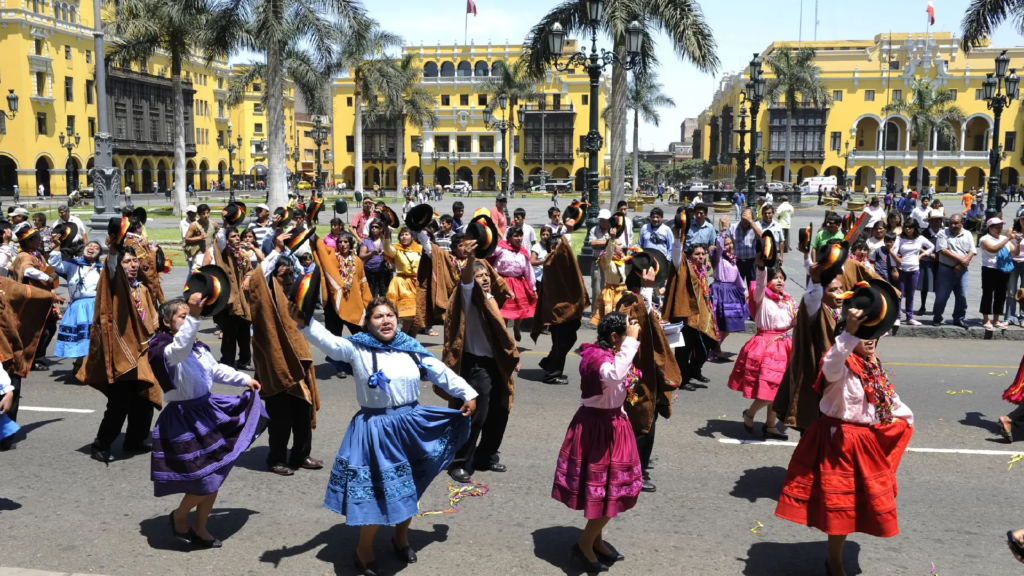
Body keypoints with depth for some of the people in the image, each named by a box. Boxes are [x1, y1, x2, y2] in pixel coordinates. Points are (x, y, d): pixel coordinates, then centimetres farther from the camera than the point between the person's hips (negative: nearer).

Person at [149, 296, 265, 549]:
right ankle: (179, 516, 25)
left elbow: (217, 370, 24)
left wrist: (244, 379, 22)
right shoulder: (165, 350, -17)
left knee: (215, 478, 14)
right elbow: (180, 349, -42)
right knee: (205, 480, -5)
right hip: (184, 418, -8)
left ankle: (199, 529, 31)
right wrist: (193, 317, -52)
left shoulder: (199, 348, 8)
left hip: (207, 410, 8)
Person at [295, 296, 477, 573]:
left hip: (412, 424, 4)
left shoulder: (411, 348, 3)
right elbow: (328, 341, -24)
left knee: (409, 486, 17)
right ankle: (364, 549, 25)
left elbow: (441, 373, 8)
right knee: (377, 489, 2)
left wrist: (468, 394, 8)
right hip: (376, 428, -4)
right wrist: (304, 324, -41)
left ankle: (401, 536, 43)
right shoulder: (357, 348, -8)